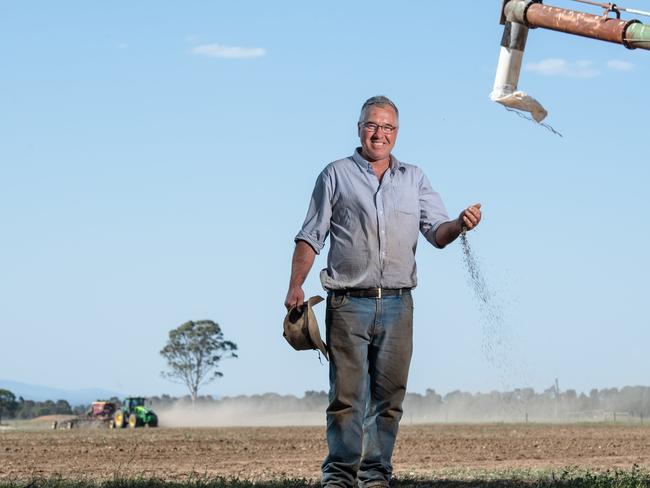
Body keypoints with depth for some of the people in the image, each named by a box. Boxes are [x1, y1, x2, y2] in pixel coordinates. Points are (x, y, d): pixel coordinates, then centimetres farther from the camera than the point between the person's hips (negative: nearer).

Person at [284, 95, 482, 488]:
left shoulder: (414, 179, 15)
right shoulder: (337, 175, 7)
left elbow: (437, 232, 6)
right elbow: (311, 236, 6)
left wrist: (460, 225, -16)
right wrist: (296, 286, -3)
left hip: (397, 305, 3)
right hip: (349, 303, -3)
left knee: (389, 396, 3)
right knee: (347, 393, -7)